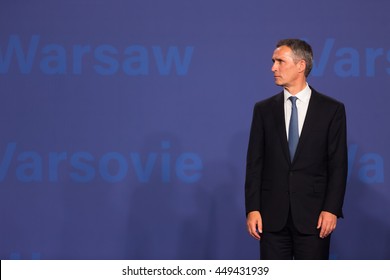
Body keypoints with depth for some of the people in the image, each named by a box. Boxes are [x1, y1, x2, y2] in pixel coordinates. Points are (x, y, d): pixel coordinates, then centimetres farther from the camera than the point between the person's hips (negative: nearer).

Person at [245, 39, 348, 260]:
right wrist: (252, 209, -3)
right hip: (273, 216, 2)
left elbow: (338, 164, -2)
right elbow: (254, 163, 5)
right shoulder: (264, 109, 8)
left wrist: (332, 209, -10)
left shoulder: (332, 109, 1)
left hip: (313, 216, -2)